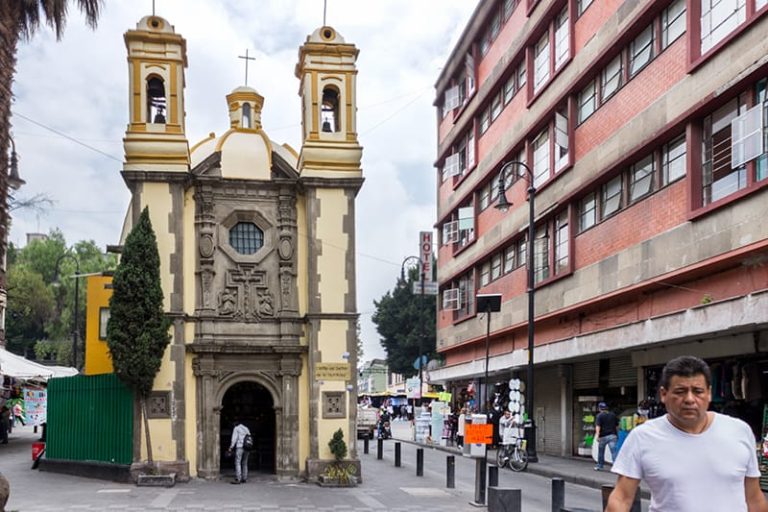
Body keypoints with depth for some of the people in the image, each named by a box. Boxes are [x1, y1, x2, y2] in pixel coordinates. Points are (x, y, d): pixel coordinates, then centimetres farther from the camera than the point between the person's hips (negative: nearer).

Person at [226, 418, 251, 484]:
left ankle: (238, 479, -18)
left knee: (237, 463, -9)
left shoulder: (236, 428, 0)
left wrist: (230, 448, -10)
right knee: (244, 464, 11)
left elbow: (234, 439, -9)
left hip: (239, 447, -7)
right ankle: (244, 479, 9)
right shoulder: (246, 429, 19)